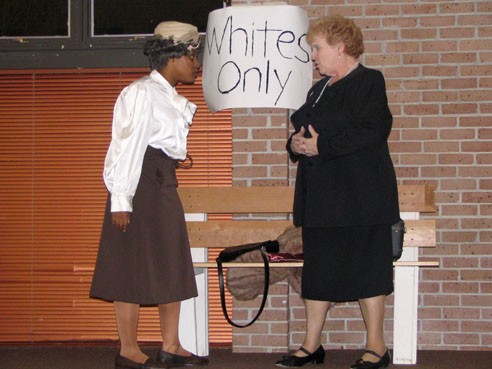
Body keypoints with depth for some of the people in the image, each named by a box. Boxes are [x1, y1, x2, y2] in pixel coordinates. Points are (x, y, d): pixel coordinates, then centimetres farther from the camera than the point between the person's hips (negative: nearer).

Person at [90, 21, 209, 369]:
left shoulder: (173, 99, 17)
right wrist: (121, 200, -20)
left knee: (172, 267, 11)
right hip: (141, 184, -10)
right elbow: (127, 147, -17)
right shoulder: (141, 93, -11)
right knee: (134, 267, -3)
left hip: (165, 185, 10)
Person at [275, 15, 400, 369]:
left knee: (366, 268, -3)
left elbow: (372, 132, -20)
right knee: (318, 269, 9)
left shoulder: (368, 82, -7)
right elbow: (304, 133, 24)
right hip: (322, 194, 8)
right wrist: (296, 144, 0)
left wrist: (321, 146, -16)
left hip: (358, 196, -8)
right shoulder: (320, 89, 19)